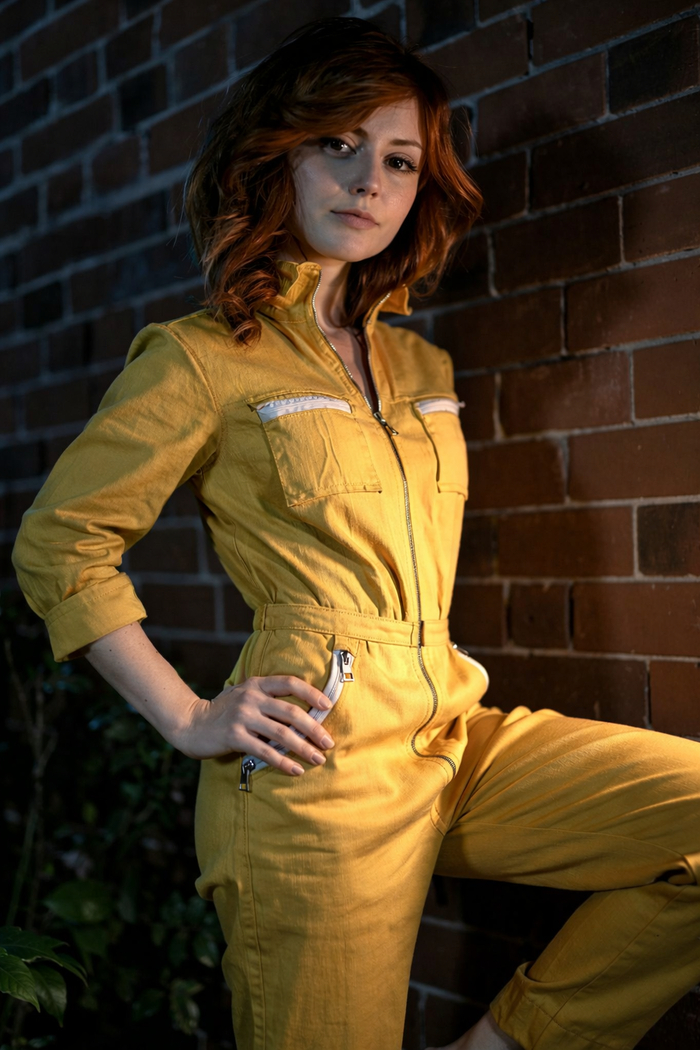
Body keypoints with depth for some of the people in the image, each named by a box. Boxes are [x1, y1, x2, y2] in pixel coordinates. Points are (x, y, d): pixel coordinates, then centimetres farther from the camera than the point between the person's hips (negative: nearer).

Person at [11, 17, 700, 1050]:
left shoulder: (421, 367, 16)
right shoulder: (203, 358, -4)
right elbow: (59, 542, -2)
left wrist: (438, 677, 15)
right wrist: (189, 718, -7)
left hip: (455, 741, 6)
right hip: (323, 769, -6)